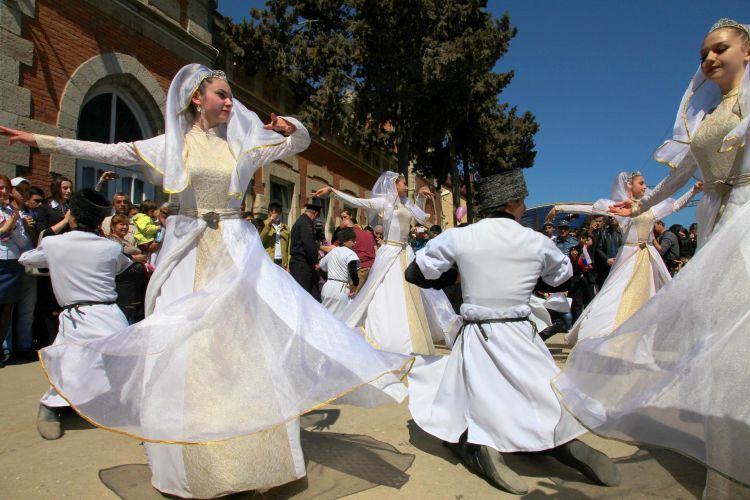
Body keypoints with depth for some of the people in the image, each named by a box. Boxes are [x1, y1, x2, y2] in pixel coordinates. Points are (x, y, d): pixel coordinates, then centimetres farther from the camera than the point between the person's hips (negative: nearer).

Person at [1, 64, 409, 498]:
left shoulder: (242, 143, 8)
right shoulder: (171, 144, 6)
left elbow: (301, 143, 13)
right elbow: (108, 152, 8)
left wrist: (290, 127, -9)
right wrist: (38, 141, 8)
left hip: (236, 251, 0)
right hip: (189, 254, 0)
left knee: (249, 338, -6)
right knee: (182, 345, 0)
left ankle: (258, 449, 8)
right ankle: (193, 457, 18)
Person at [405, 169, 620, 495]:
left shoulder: (458, 238, -8)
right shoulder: (538, 242, -3)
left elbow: (415, 274, 1)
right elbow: (563, 278, 16)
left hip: (476, 339, -1)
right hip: (522, 338, 1)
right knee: (551, 403, 19)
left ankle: (479, 449, -17)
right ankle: (564, 442, -11)